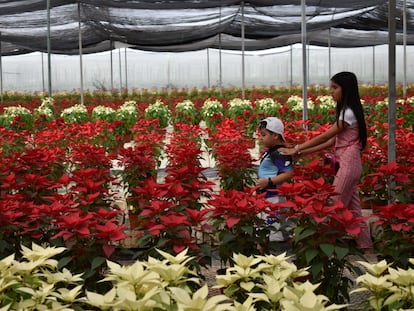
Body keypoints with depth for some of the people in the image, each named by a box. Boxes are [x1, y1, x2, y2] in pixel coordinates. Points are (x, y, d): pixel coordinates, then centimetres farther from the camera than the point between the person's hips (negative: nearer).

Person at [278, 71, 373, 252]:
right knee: (353, 208, 13)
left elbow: (324, 137, -15)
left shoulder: (349, 113, -15)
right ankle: (365, 246, 19)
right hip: (350, 164, 10)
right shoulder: (345, 111, 13)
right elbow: (332, 141, 10)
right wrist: (302, 152, 4)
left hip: (348, 164, -10)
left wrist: (296, 149, -10)